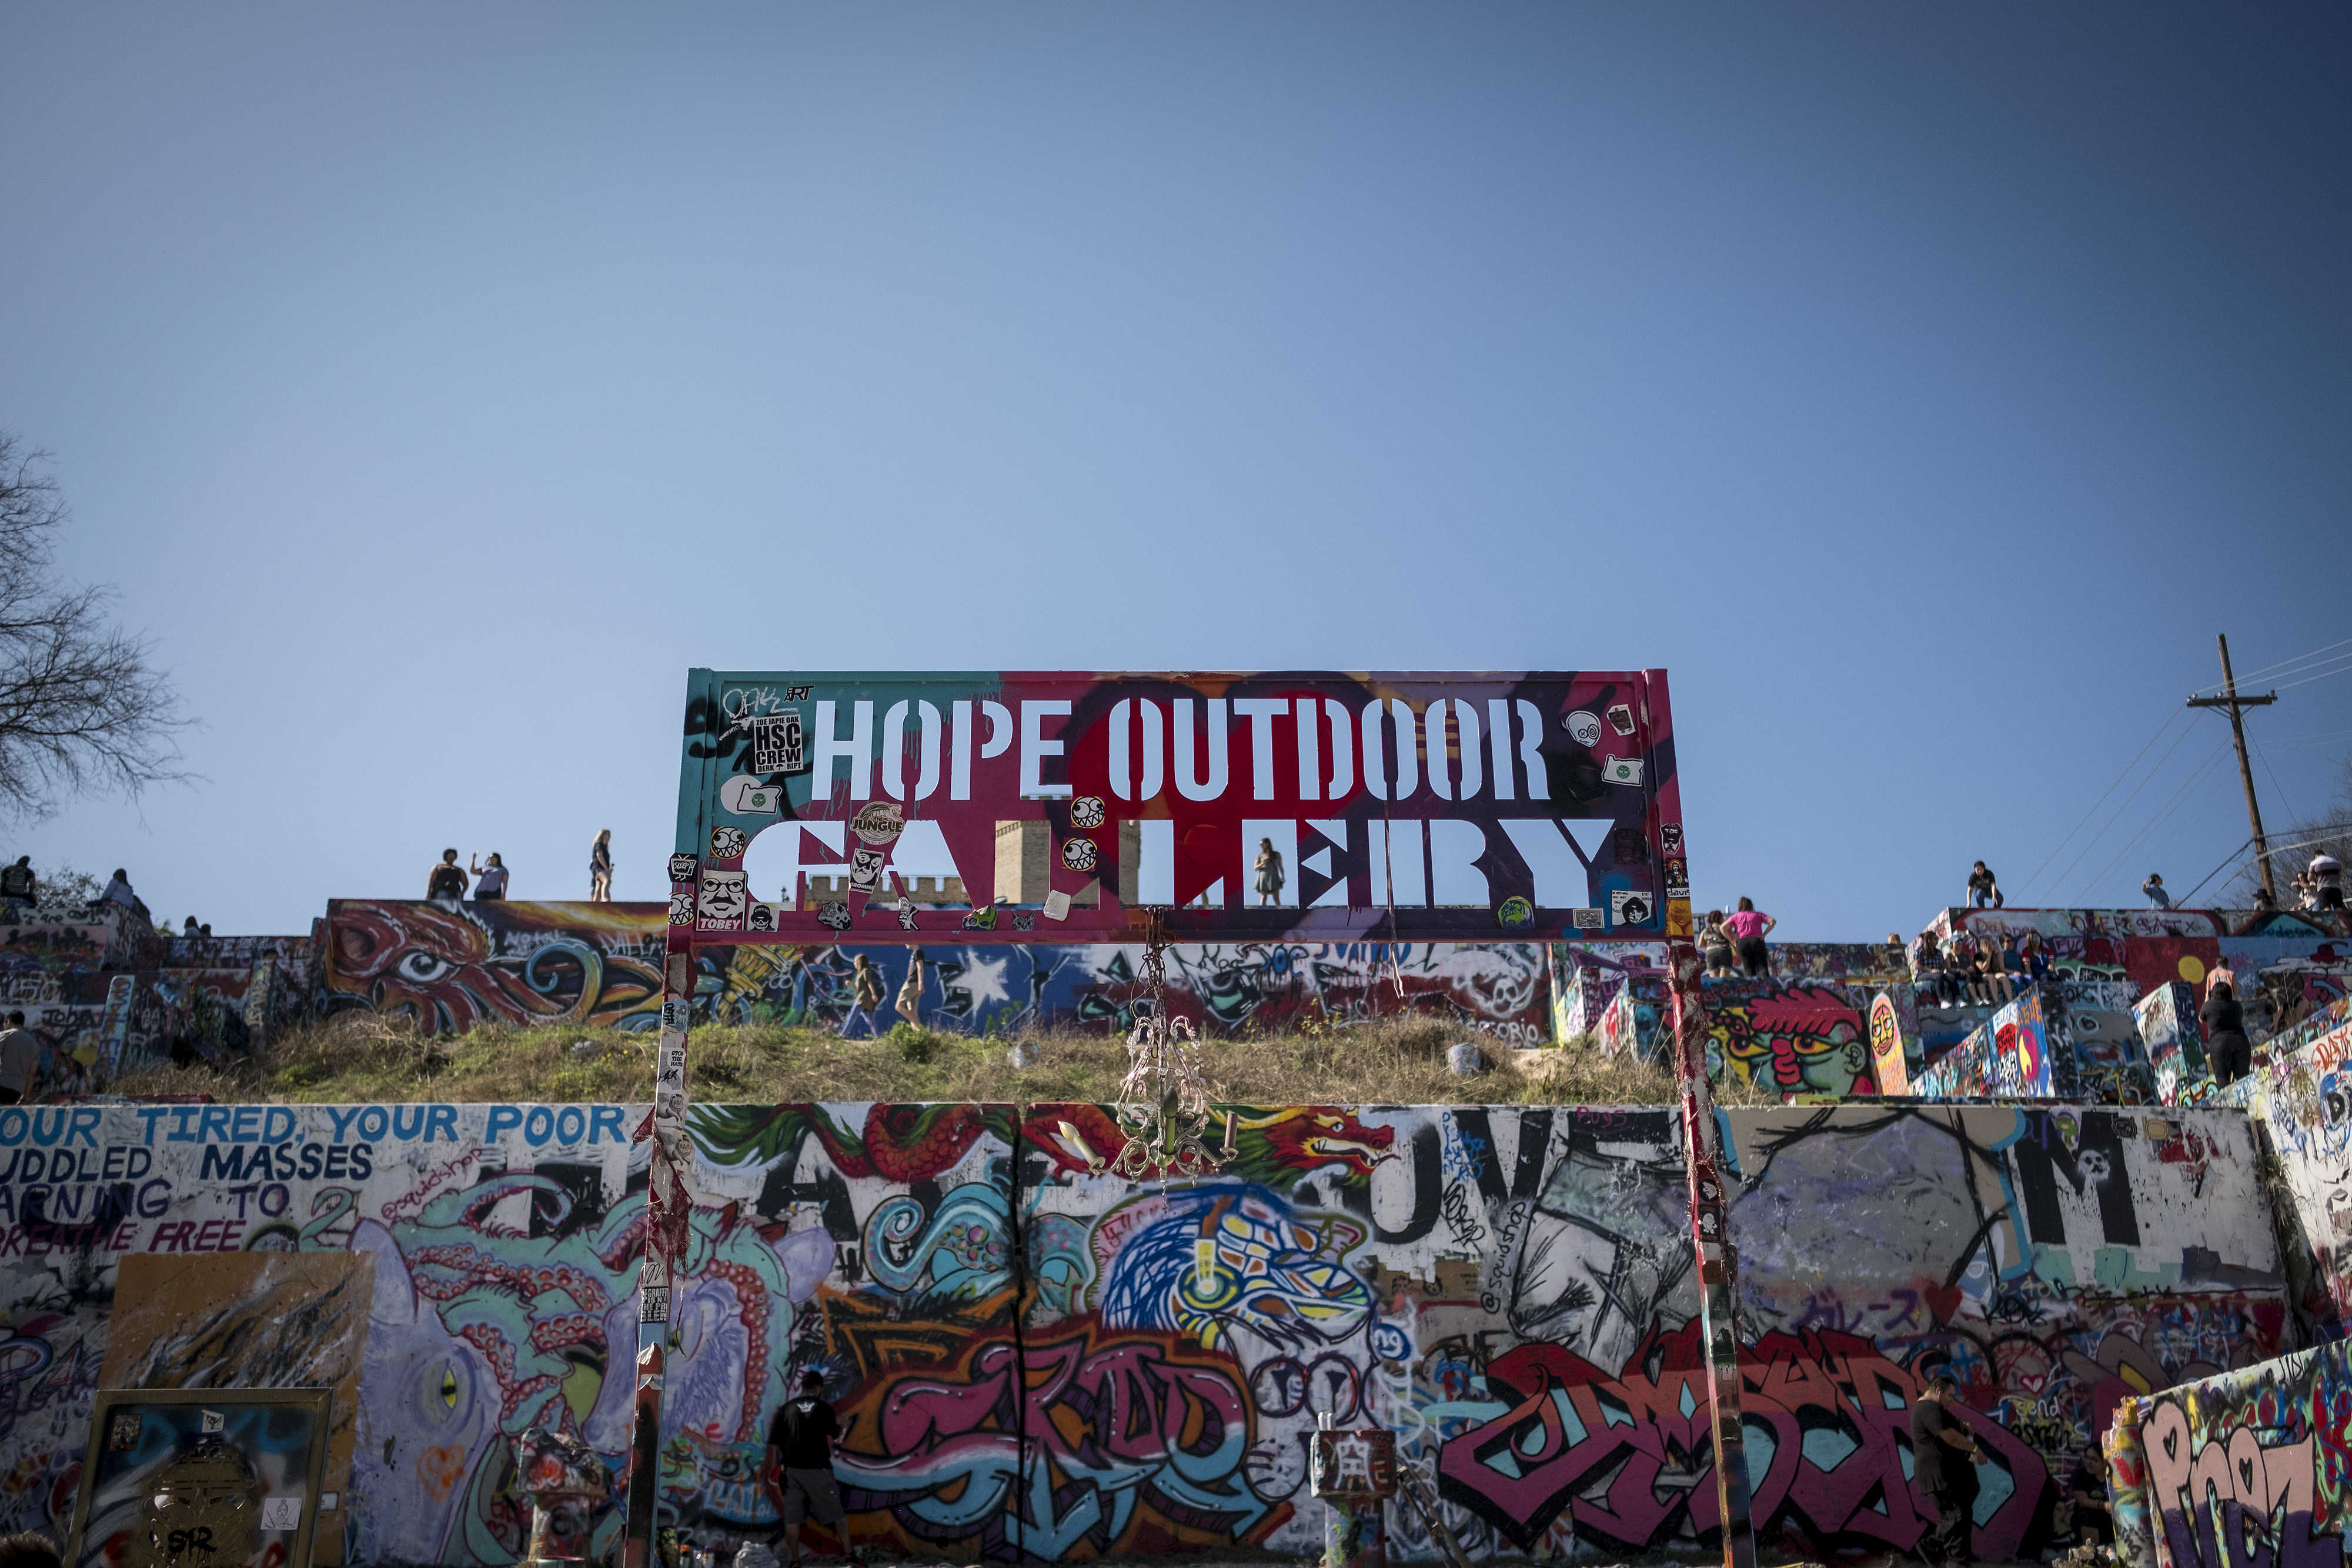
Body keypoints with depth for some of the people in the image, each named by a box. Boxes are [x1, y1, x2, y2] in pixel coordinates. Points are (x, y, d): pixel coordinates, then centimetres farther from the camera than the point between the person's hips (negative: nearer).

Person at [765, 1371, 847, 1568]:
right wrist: (839, 1423, 34)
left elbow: (773, 1442, 3)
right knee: (837, 1513, 9)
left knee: (792, 1518, 4)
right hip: (818, 1470, -2)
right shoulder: (824, 1408, 0)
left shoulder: (786, 1409, 5)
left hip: (792, 1470, 2)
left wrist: (773, 1468, 11)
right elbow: (835, 1435, 13)